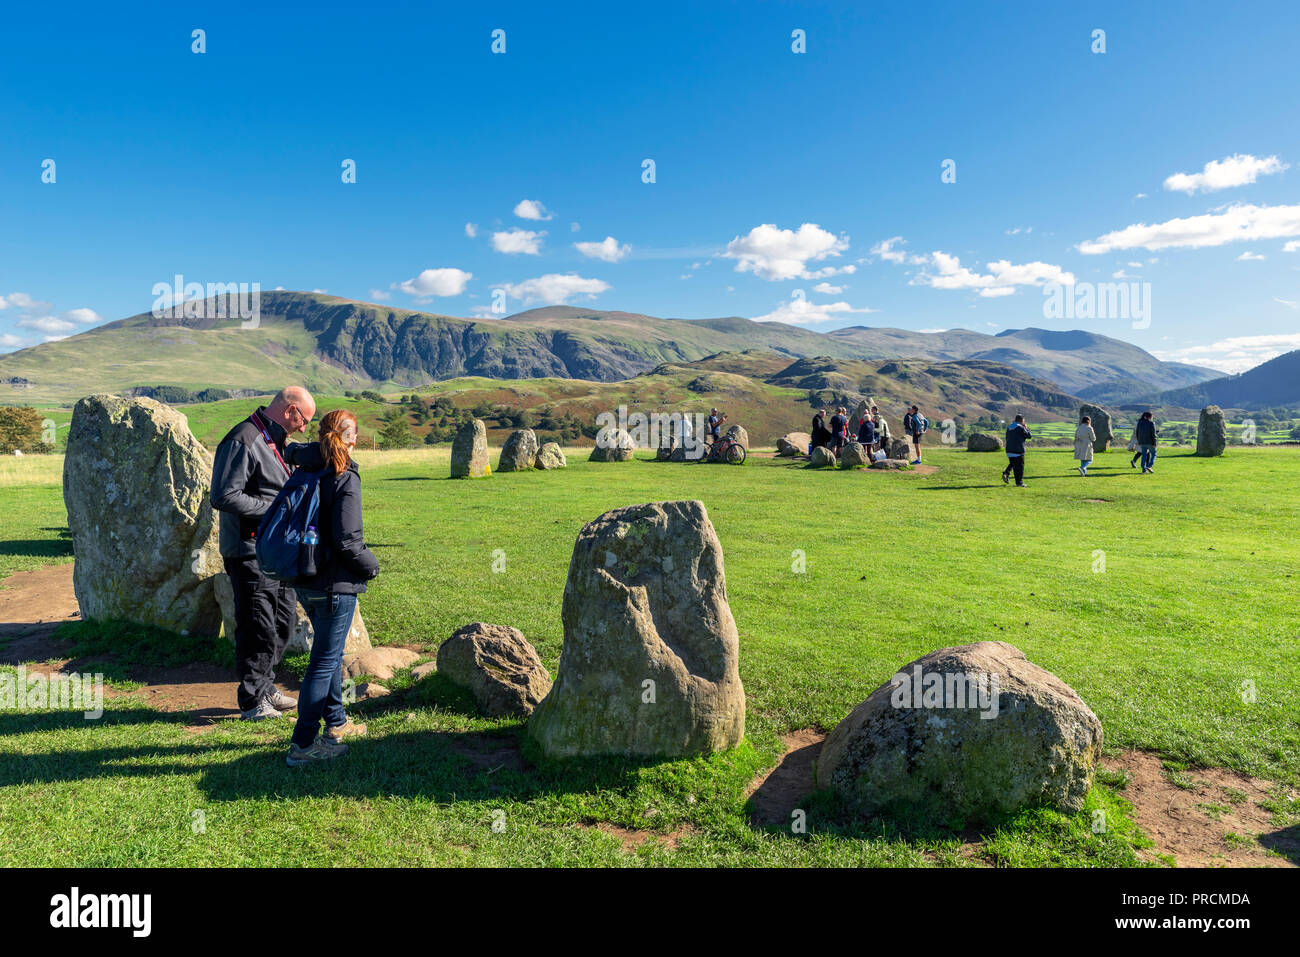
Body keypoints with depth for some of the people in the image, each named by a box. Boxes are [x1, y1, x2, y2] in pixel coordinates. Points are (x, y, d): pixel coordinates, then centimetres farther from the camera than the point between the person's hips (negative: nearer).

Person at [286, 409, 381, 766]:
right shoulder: (346, 481, -18)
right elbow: (347, 541, -21)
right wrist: (371, 564, -4)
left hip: (305, 582, 8)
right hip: (335, 586, -8)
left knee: (329, 652, 22)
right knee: (325, 660, 1)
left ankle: (336, 723, 36)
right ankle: (303, 744, 6)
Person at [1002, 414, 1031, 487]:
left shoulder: (1009, 428, 10)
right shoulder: (1021, 428, -11)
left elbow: (1007, 438, 18)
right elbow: (1029, 436, -3)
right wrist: (1026, 428, 9)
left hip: (1009, 450, 6)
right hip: (1018, 451, -6)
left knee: (1012, 464, 20)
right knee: (1020, 466, 2)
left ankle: (1006, 473, -5)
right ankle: (1019, 483, 5)